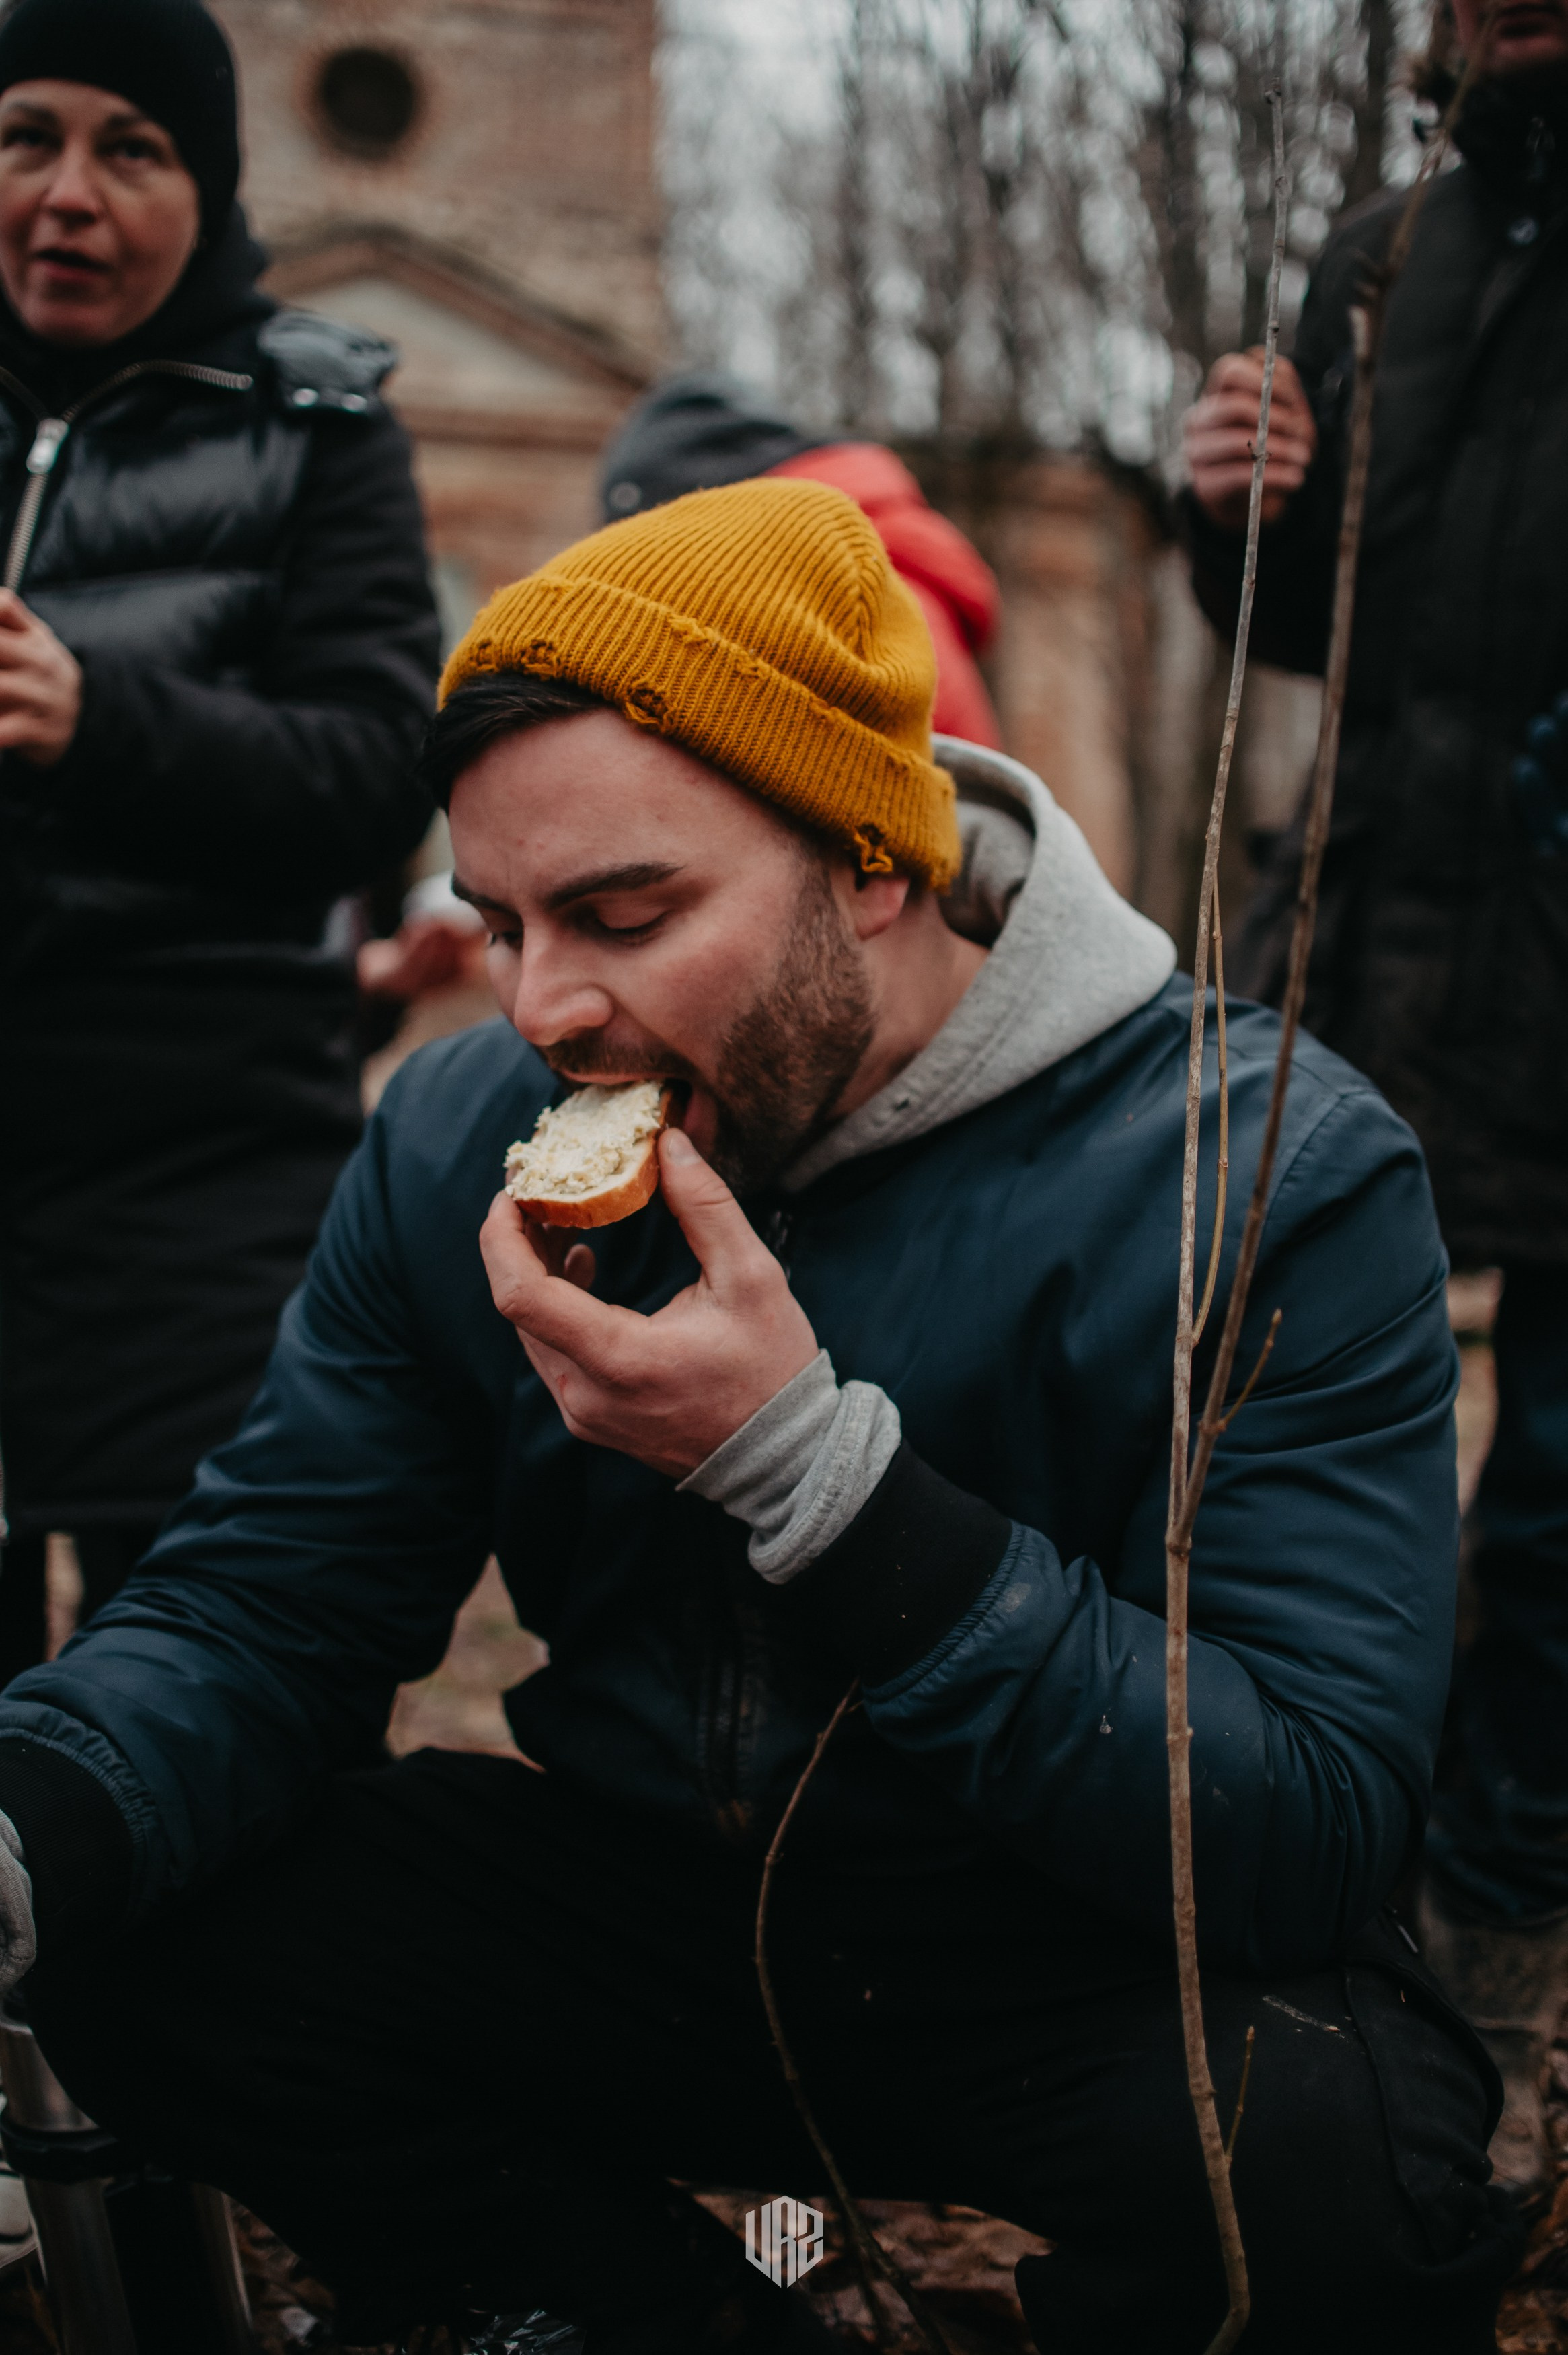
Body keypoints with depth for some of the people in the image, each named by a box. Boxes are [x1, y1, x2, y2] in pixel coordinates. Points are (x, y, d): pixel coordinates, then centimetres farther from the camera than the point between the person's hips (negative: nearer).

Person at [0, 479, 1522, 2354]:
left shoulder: (1267, 1179, -20)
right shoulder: (455, 1142, -5)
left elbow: (1314, 1834, -27)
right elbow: (257, 1615, -3)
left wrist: (811, 1465, -35)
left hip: (1099, 1968, -3)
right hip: (644, 1913, 4)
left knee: (1331, 2162, -35)